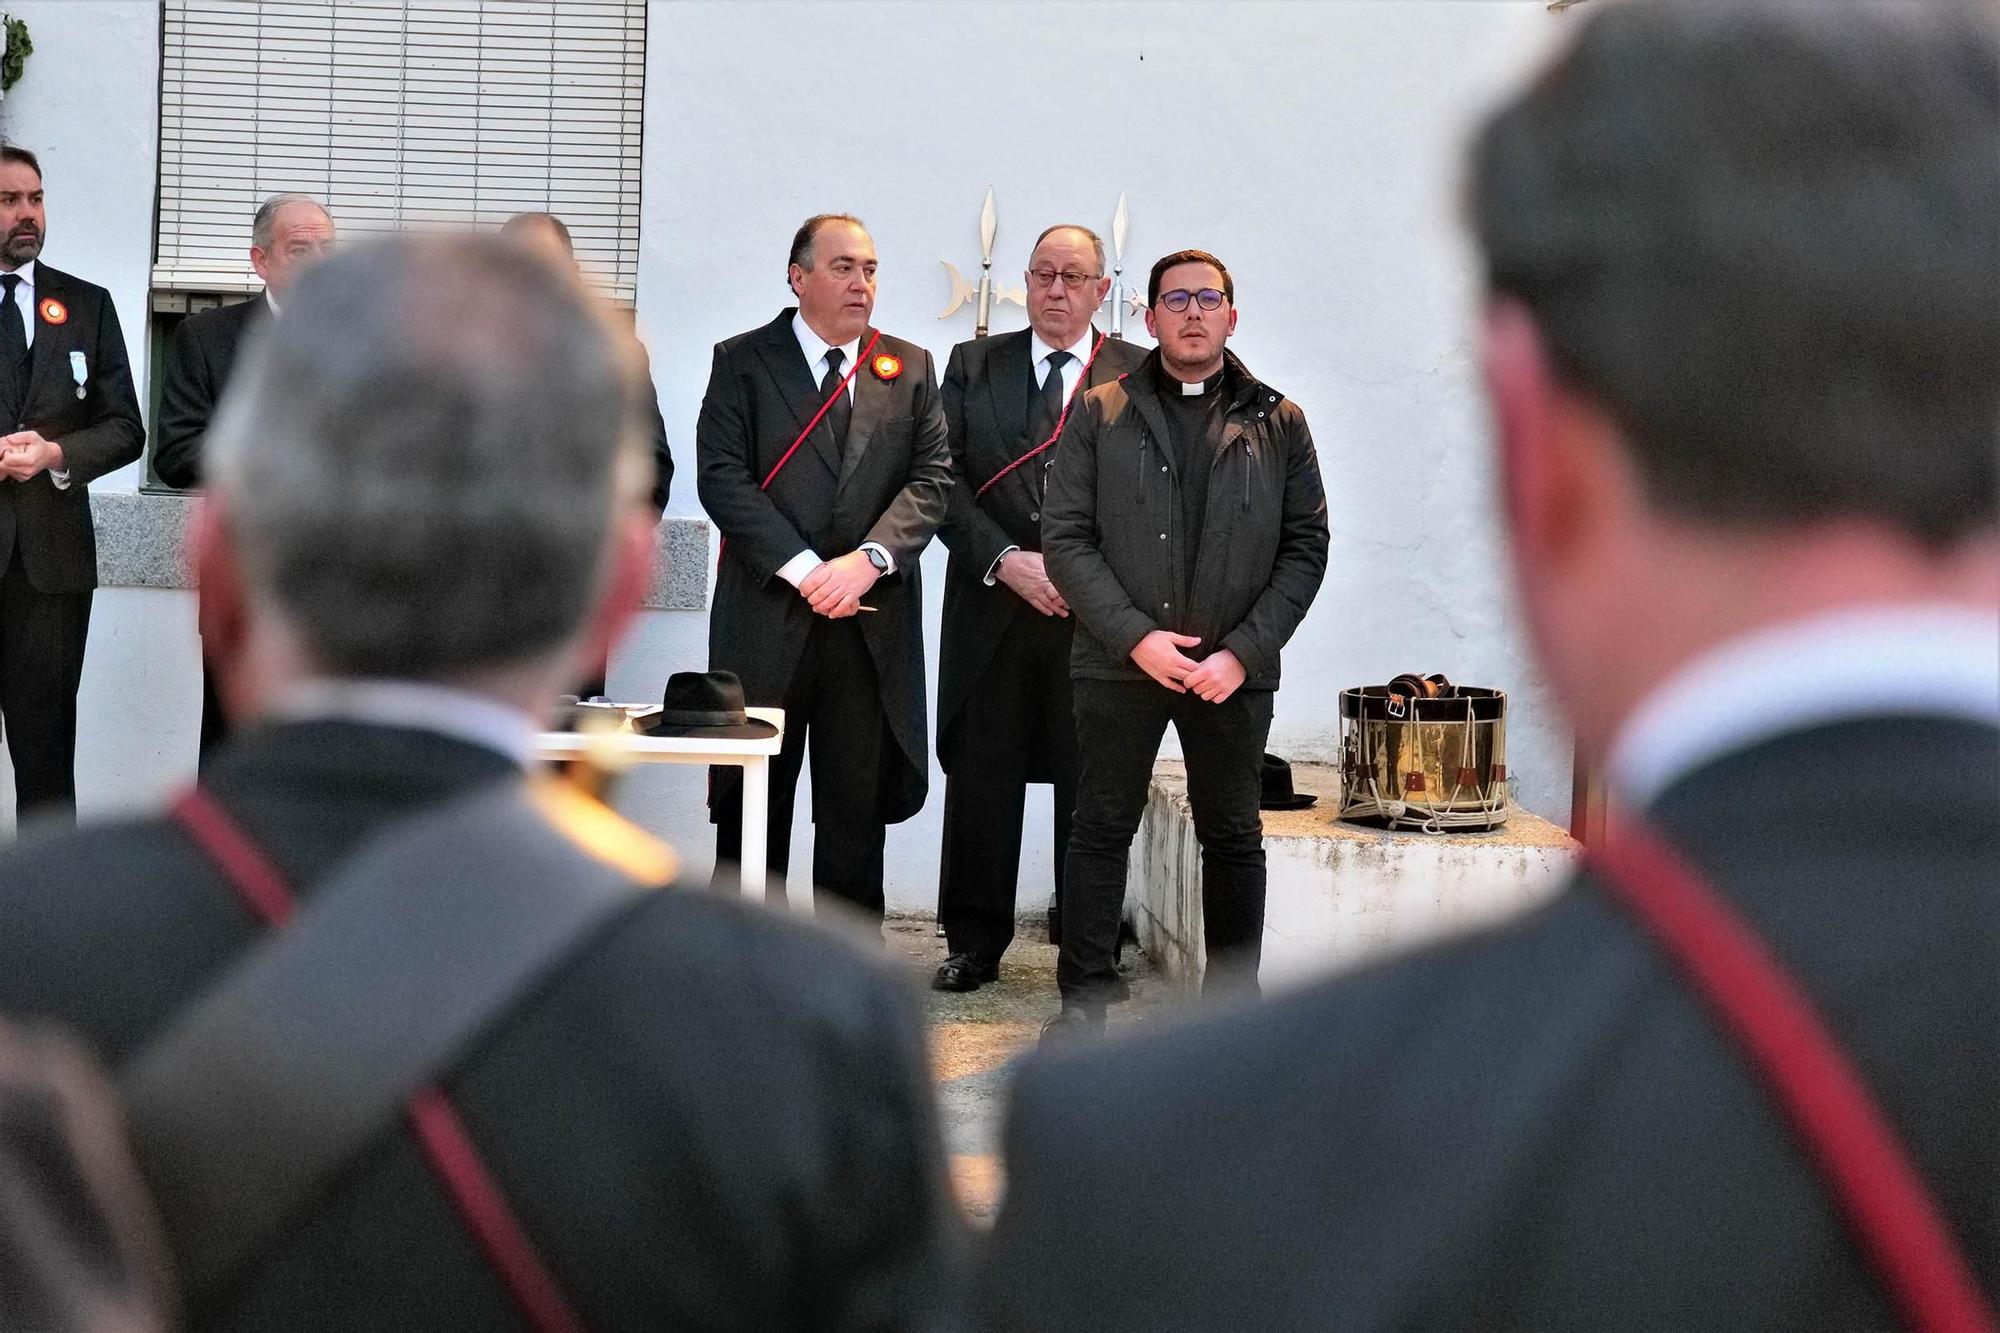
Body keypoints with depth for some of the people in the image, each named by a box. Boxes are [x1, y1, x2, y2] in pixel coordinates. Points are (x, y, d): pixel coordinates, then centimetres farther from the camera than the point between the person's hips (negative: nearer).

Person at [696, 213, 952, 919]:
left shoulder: (910, 369, 12)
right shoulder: (741, 362, 4)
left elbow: (932, 480, 3)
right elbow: (722, 478, -7)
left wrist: (870, 558, -14)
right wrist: (803, 568, -16)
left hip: (873, 624, 2)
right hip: (766, 616, -2)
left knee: (859, 807, 5)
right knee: (753, 805, 4)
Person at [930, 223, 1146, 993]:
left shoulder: (1140, 376, 6)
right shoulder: (974, 366, 11)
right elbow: (945, 480, 3)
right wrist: (1005, 560, -10)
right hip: (991, 608, 1)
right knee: (980, 777, 4)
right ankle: (974, 943, 14)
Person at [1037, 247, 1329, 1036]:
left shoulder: (1277, 424, 6)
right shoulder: (1100, 416, 4)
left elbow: (1306, 547, 3)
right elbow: (1065, 538, -1)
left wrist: (1243, 652, -9)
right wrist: (1137, 638, -13)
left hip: (1234, 670, 1)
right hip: (1119, 664, 0)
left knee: (1234, 838, 8)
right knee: (1101, 829, 5)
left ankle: (1235, 1003, 17)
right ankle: (1084, 999, 13)